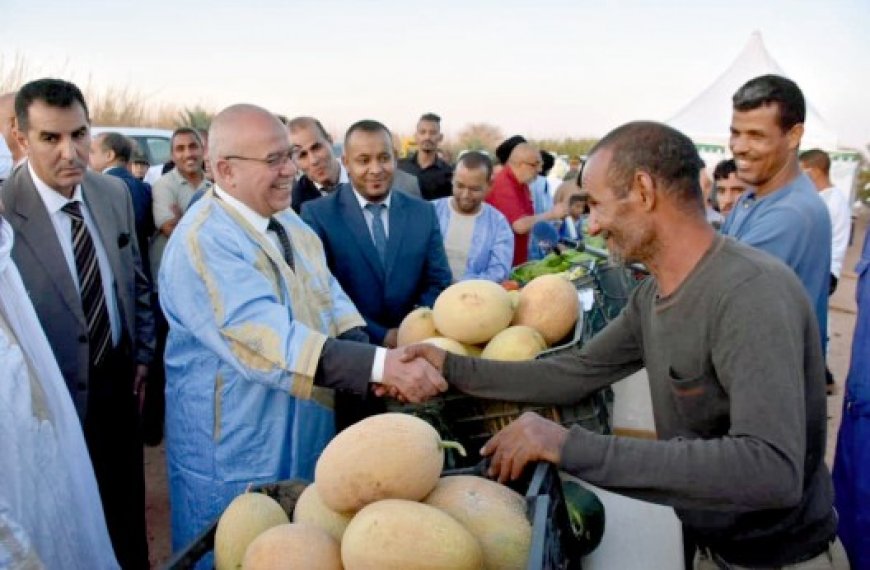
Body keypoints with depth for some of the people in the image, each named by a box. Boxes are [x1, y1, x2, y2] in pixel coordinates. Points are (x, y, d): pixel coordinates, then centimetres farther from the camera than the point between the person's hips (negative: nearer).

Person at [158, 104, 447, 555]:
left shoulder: (288, 222, 5)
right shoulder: (203, 240, -23)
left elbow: (329, 298, 2)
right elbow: (265, 341, -33)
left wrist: (361, 347, -20)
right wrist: (379, 365, -39)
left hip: (308, 435, 8)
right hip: (236, 453, -7)